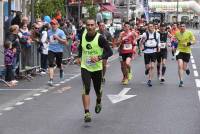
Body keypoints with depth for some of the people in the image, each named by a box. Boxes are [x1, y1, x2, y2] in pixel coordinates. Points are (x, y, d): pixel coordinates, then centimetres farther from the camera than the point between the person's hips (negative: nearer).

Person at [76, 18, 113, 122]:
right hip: (85, 67, 1)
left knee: (98, 90, 15)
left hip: (97, 68, -1)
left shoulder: (100, 38, -15)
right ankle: (87, 113, -14)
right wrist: (79, 57, 10)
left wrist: (99, 57, -29)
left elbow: (109, 52, -15)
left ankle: (98, 102, 50)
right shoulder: (83, 35, -2)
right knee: (86, 89, -15)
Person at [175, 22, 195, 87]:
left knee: (184, 68, 4)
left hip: (187, 51, -1)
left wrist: (188, 44, -19)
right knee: (180, 66, -14)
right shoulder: (177, 34, 0)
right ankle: (181, 81, -7)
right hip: (179, 51, 1)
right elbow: (175, 39, 20)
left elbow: (193, 41, -5)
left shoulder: (189, 33, -6)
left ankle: (187, 69, 44)